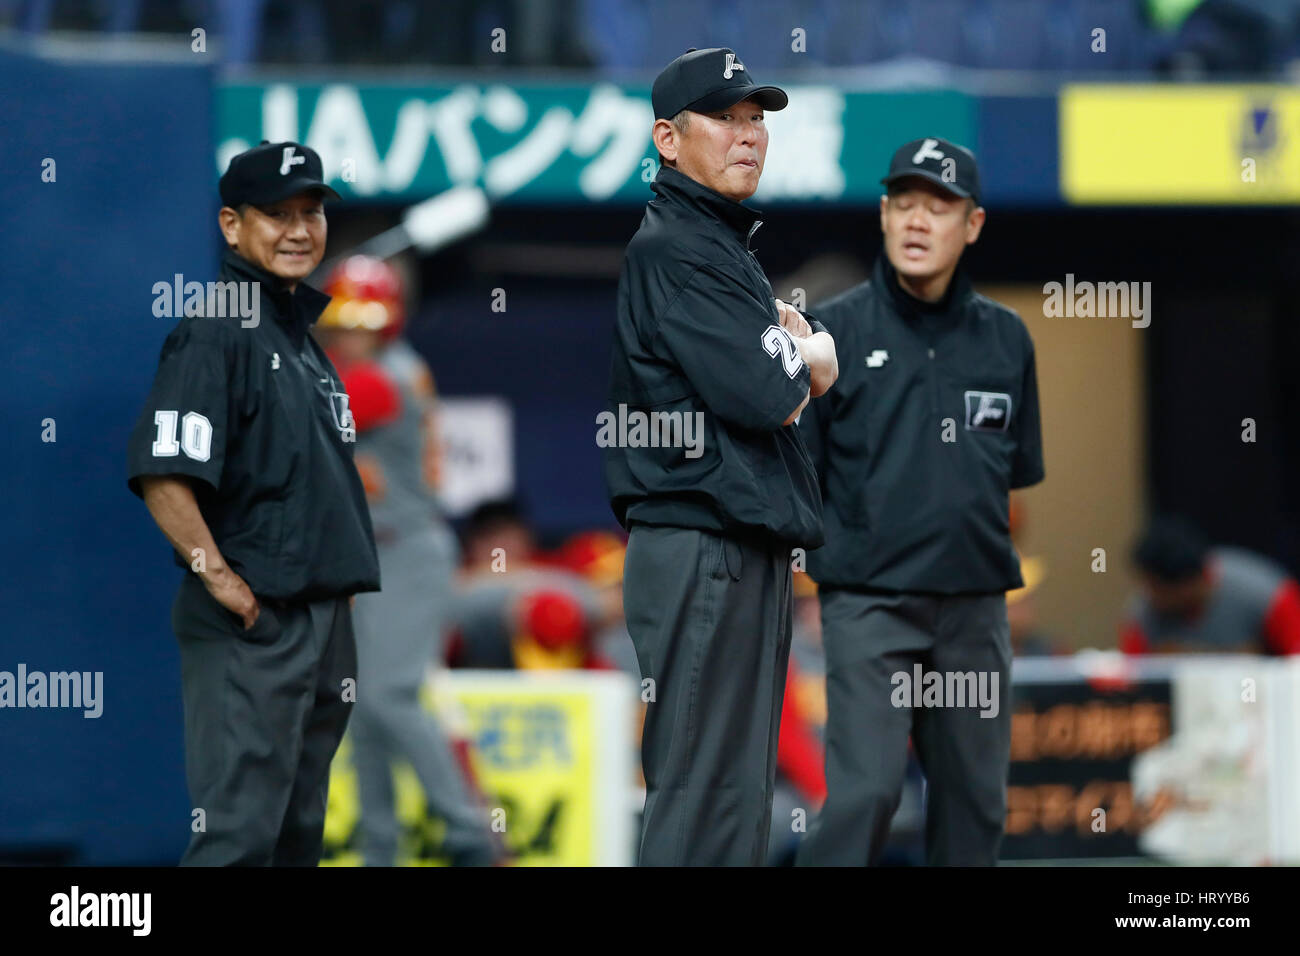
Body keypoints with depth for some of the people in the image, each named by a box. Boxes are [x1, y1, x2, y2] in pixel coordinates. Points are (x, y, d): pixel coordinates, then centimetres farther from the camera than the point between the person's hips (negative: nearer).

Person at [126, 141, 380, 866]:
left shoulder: (304, 338, 18)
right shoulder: (215, 334, -10)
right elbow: (162, 474, -20)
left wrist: (340, 584, 17)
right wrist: (218, 578, -20)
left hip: (322, 616, 9)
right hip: (249, 621, -9)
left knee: (299, 832, 14)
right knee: (238, 833, -14)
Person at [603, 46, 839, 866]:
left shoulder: (726, 246, 22)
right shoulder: (671, 251, -10)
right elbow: (760, 395, -19)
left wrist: (790, 361, -1)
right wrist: (805, 358, 2)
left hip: (751, 549, 10)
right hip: (706, 551, -10)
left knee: (740, 787, 12)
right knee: (706, 796, -12)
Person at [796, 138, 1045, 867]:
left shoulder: (1005, 337, 10)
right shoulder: (836, 331, 0)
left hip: (977, 606, 4)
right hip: (869, 606, -4)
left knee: (976, 798, 7)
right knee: (865, 791, -15)